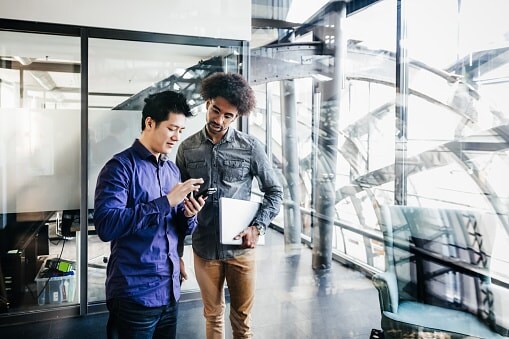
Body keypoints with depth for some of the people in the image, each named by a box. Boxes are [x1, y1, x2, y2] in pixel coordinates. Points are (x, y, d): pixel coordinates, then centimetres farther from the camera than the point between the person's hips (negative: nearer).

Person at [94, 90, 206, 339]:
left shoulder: (173, 170, 9)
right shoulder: (121, 166, -11)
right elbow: (106, 225, -25)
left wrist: (188, 215, -10)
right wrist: (166, 201, -25)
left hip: (170, 291, 7)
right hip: (135, 296, -6)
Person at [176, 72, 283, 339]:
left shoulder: (250, 148, -7)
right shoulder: (187, 148, -1)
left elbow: (275, 192, 1)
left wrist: (258, 227, -13)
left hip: (241, 248, -1)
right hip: (204, 247, 2)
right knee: (213, 316, 17)